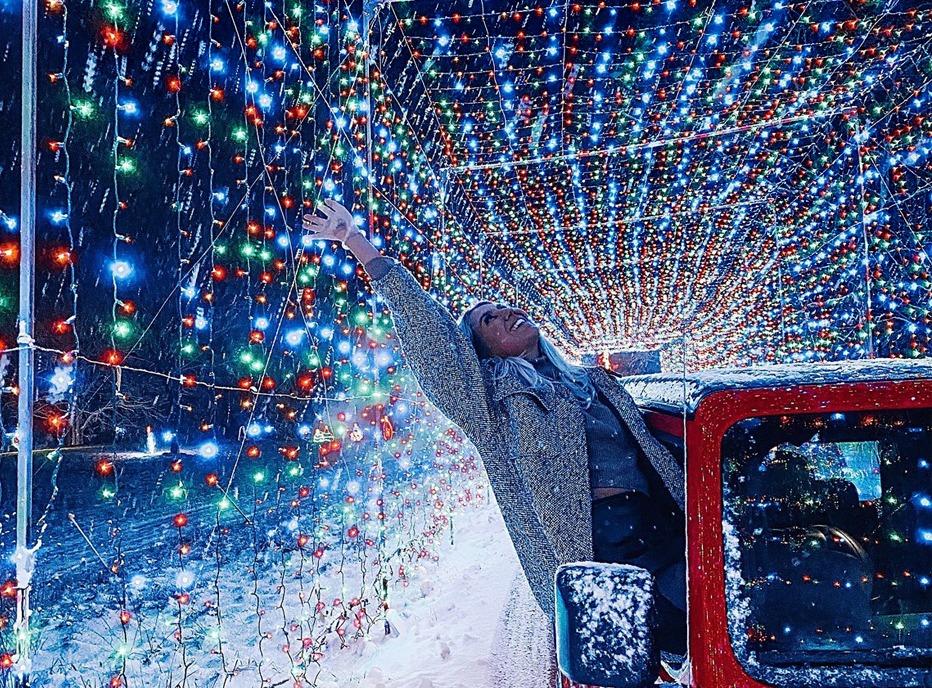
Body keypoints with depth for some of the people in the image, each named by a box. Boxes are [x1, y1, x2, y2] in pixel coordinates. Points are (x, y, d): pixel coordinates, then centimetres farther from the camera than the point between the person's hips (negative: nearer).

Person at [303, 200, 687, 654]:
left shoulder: (595, 381, 22)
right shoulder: (494, 399, 4)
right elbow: (424, 328, -3)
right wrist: (356, 242, -4)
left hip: (672, 530, 6)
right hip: (600, 547, -6)